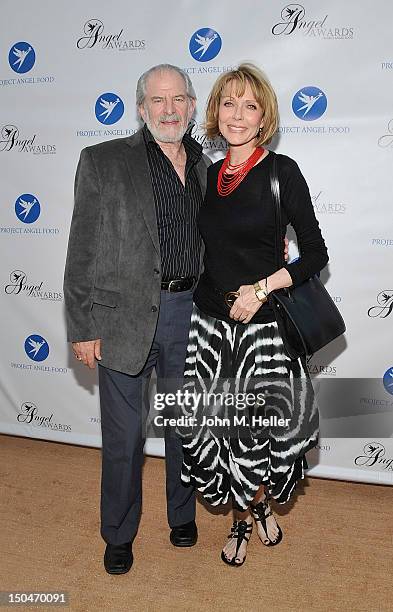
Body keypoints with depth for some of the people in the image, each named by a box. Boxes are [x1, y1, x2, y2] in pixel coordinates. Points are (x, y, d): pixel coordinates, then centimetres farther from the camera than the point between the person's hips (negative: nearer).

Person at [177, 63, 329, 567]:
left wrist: (261, 288, -16)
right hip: (210, 320, 5)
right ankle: (248, 515, 34)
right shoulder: (209, 175, 8)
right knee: (212, 425, 7)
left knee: (256, 429, 4)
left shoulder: (282, 171, -7)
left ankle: (256, 506, 38)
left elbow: (315, 254, -7)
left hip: (262, 323, -4)